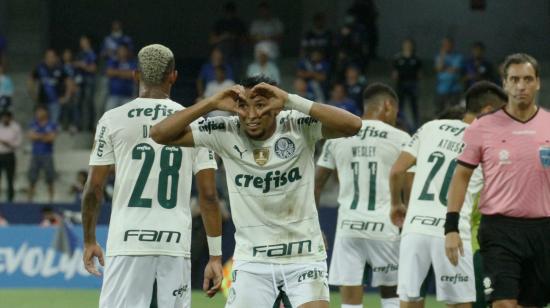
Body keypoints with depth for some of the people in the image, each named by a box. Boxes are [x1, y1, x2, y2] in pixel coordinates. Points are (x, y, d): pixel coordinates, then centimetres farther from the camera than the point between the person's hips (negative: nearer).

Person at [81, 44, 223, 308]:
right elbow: (208, 195, 1)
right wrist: (215, 256, 4)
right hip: (176, 244, 1)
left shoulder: (113, 119, 1)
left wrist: (89, 240, 14)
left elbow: (93, 188, 1)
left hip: (127, 241, -1)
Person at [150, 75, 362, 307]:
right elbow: (160, 134, -9)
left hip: (304, 259, -1)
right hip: (252, 262, 2)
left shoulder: (299, 127, -10)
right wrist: (212, 103, -18)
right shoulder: (225, 133, -6)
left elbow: (352, 125, -26)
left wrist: (291, 101, -28)